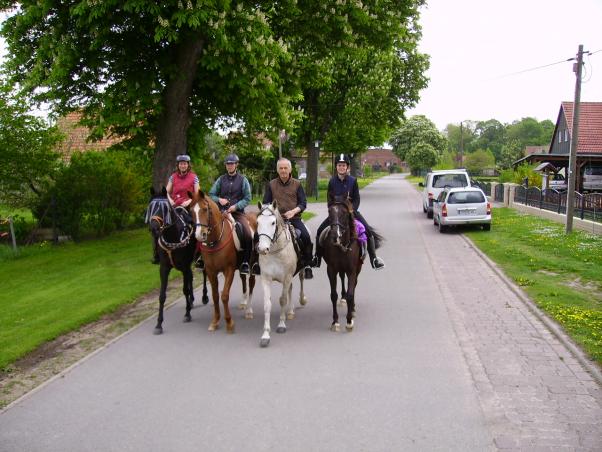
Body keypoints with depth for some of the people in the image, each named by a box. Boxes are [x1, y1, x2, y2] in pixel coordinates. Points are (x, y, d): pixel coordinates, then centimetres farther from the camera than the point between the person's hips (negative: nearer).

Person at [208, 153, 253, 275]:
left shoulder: (243, 180, 7)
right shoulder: (221, 179, 14)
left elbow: (247, 198, 2)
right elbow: (211, 194, 15)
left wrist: (236, 206, -12)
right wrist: (219, 200, -5)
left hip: (237, 212, -2)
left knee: (248, 235, -24)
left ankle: (245, 262, -10)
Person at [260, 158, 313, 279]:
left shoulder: (297, 184, 9)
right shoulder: (271, 185, 10)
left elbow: (303, 203, 6)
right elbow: (266, 203, 13)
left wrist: (294, 211, -13)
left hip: (294, 218, -1)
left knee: (306, 237, -24)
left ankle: (307, 265, -8)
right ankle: (258, 261, -4)